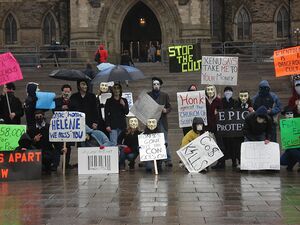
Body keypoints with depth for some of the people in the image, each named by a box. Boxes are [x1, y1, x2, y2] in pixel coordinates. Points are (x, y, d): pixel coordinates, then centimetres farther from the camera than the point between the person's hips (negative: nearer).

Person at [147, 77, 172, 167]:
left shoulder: (165, 95, 11)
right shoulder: (148, 95, 11)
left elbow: (169, 107, 9)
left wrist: (166, 110, -11)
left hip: (162, 121, -1)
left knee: (164, 142, -6)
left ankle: (168, 160, -4)